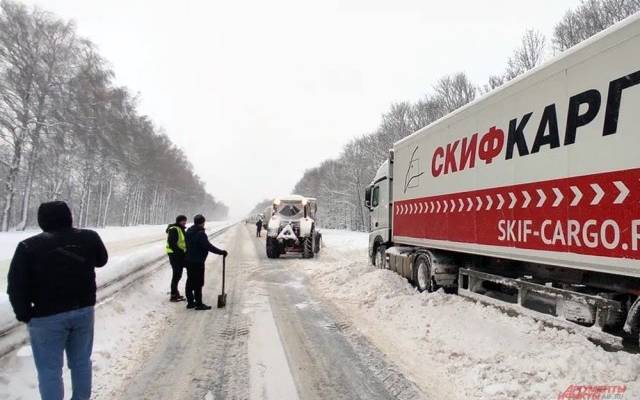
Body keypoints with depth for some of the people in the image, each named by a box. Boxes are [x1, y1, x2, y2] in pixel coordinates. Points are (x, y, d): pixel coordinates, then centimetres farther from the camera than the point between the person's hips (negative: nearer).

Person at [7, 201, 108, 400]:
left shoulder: (29, 246, -11)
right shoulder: (89, 238, -2)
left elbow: (16, 287, -11)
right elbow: (102, 260, 18)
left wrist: (24, 314, 2)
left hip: (47, 316, -4)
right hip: (83, 311, 4)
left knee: (49, 370, 8)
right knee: (81, 362, 18)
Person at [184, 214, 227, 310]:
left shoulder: (188, 232, 10)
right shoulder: (200, 233, -19)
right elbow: (208, 246, -24)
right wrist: (221, 252, -18)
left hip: (189, 261, 9)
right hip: (198, 262, -9)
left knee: (190, 282, 15)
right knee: (198, 283, -3)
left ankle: (190, 302, 22)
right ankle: (199, 304, 2)